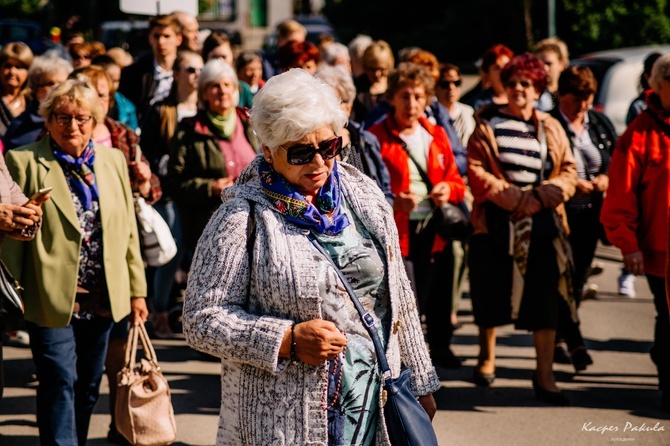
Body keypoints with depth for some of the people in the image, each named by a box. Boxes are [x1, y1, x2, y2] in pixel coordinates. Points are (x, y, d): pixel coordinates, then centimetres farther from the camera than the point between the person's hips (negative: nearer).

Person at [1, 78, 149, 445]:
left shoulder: (113, 160, 9)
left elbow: (128, 230, 12)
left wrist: (137, 290, 10)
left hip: (103, 300, 5)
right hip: (52, 299, -5)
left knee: (88, 388, 13)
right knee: (59, 384, -6)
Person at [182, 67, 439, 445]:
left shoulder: (364, 196, 8)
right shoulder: (242, 217, -8)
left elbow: (398, 297, 15)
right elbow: (202, 321, -10)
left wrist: (420, 381, 16)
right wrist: (289, 340, -19)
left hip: (371, 402, 4)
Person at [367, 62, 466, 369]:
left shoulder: (436, 135, 13)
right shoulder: (376, 137, -4)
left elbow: (456, 180, 19)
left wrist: (448, 189, -4)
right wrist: (394, 202, -23)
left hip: (435, 231, 5)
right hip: (398, 231, -5)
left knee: (438, 295, 15)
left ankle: (440, 347, 35)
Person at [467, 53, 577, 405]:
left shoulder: (551, 129, 10)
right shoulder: (487, 126, 3)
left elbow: (568, 171, 8)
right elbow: (476, 173, -6)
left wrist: (548, 192, -13)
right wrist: (516, 198, -15)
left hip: (543, 224, 2)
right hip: (496, 224, -1)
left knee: (544, 300, -2)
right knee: (491, 295, 8)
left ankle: (544, 377, 3)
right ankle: (487, 356, 33)